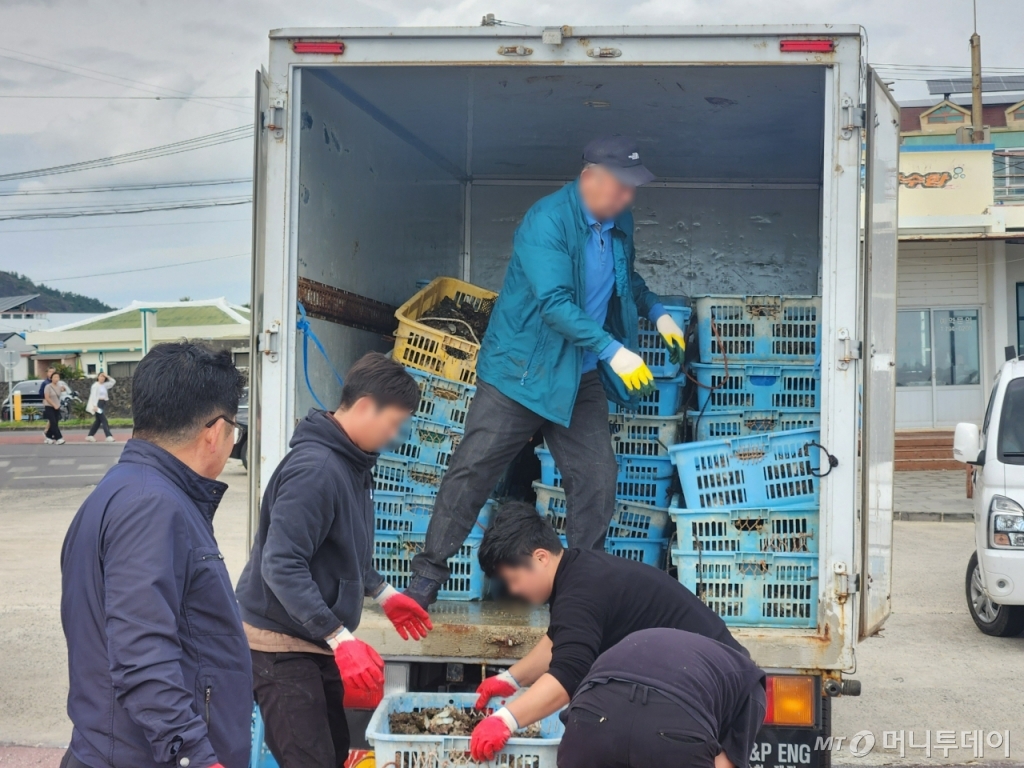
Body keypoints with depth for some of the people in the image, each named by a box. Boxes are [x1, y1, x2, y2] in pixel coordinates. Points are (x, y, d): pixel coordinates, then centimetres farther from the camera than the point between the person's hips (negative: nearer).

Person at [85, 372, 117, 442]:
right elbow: (93, 396, -14)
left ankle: (90, 436, 17)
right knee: (104, 420, -12)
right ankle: (109, 436, -15)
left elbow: (113, 382, 17)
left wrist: (107, 377, 3)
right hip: (98, 404, -9)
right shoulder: (95, 385, -8)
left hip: (103, 404, 9)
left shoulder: (104, 385, 13)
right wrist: (94, 406, -22)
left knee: (98, 420, 11)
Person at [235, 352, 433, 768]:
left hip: (315, 641, 10)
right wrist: (341, 638, -30)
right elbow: (281, 567, -28)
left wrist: (383, 593, 21)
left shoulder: (351, 463, 8)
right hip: (282, 645, -10)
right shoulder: (315, 469, -24)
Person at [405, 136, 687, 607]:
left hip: (581, 378, 7)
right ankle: (429, 573, 6)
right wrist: (614, 350, -33)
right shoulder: (547, 220, -19)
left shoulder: (620, 224, 5)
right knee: (473, 468, -5)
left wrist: (656, 312, 9)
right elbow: (554, 302, -28)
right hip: (521, 369, -6)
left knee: (596, 479, 4)